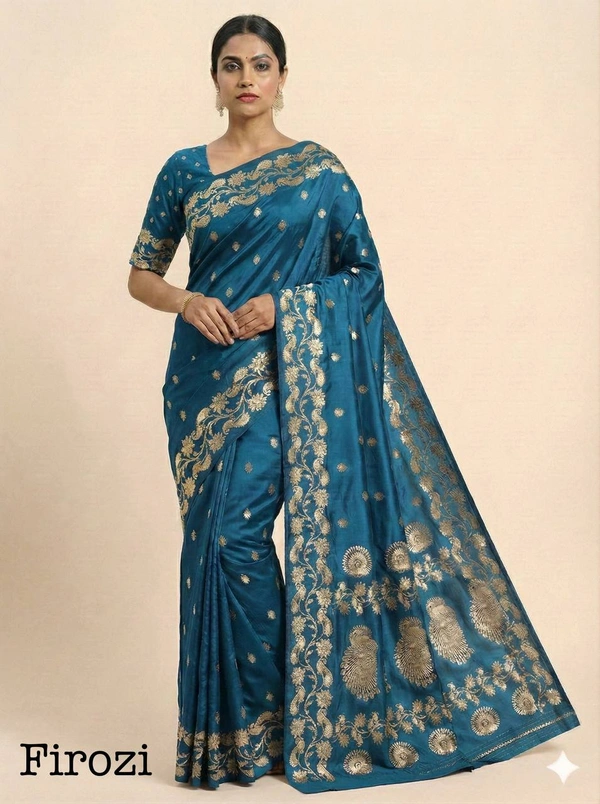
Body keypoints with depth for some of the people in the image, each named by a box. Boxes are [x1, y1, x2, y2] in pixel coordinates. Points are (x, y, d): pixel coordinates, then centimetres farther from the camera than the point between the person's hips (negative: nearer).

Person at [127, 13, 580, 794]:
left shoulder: (320, 168, 2)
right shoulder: (185, 169, 8)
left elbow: (365, 273, 2)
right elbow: (141, 274, 11)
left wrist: (282, 303, -12)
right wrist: (185, 301, -11)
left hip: (282, 371, -3)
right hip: (203, 372, 3)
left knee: (233, 535, -12)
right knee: (212, 540, 5)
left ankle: (254, 725, 6)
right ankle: (225, 715, 23)